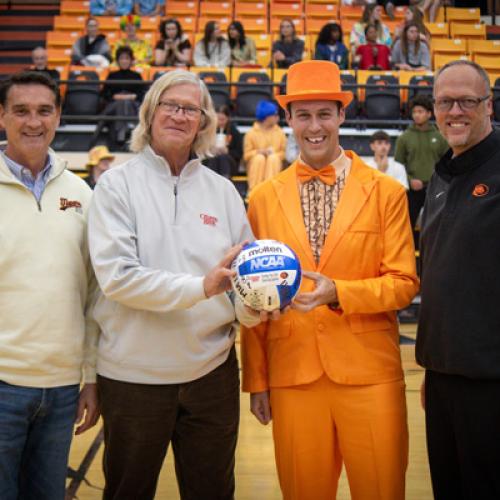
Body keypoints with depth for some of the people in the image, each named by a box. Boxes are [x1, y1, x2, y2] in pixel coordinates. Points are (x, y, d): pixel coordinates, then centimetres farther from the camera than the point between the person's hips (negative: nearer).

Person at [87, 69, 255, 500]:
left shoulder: (222, 190, 5)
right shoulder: (118, 184, -5)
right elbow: (116, 276, -16)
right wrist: (201, 287, -24)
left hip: (212, 370, 3)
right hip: (134, 374, -2)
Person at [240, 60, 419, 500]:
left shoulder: (386, 192, 1)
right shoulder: (264, 199, 6)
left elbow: (404, 283, -2)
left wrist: (337, 292, -19)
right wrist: (256, 380, 6)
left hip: (369, 374, -1)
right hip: (291, 376, 2)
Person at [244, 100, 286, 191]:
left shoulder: (280, 133, 6)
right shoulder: (251, 133, 0)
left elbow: (284, 153, 5)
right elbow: (246, 155, -1)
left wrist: (274, 154, -15)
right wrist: (259, 152, -18)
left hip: (274, 165, 1)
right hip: (256, 165, -1)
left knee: (273, 158, -29)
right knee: (259, 158, -31)